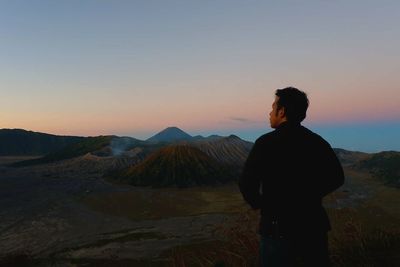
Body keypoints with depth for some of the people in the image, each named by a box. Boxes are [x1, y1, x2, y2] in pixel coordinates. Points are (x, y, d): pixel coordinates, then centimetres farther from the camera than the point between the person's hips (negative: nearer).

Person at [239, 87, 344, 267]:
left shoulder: (266, 142, -13)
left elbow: (246, 183, -17)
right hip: (312, 224, 4)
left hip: (278, 226, -3)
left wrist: (258, 204, 2)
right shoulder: (317, 142, 0)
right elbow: (336, 177, 7)